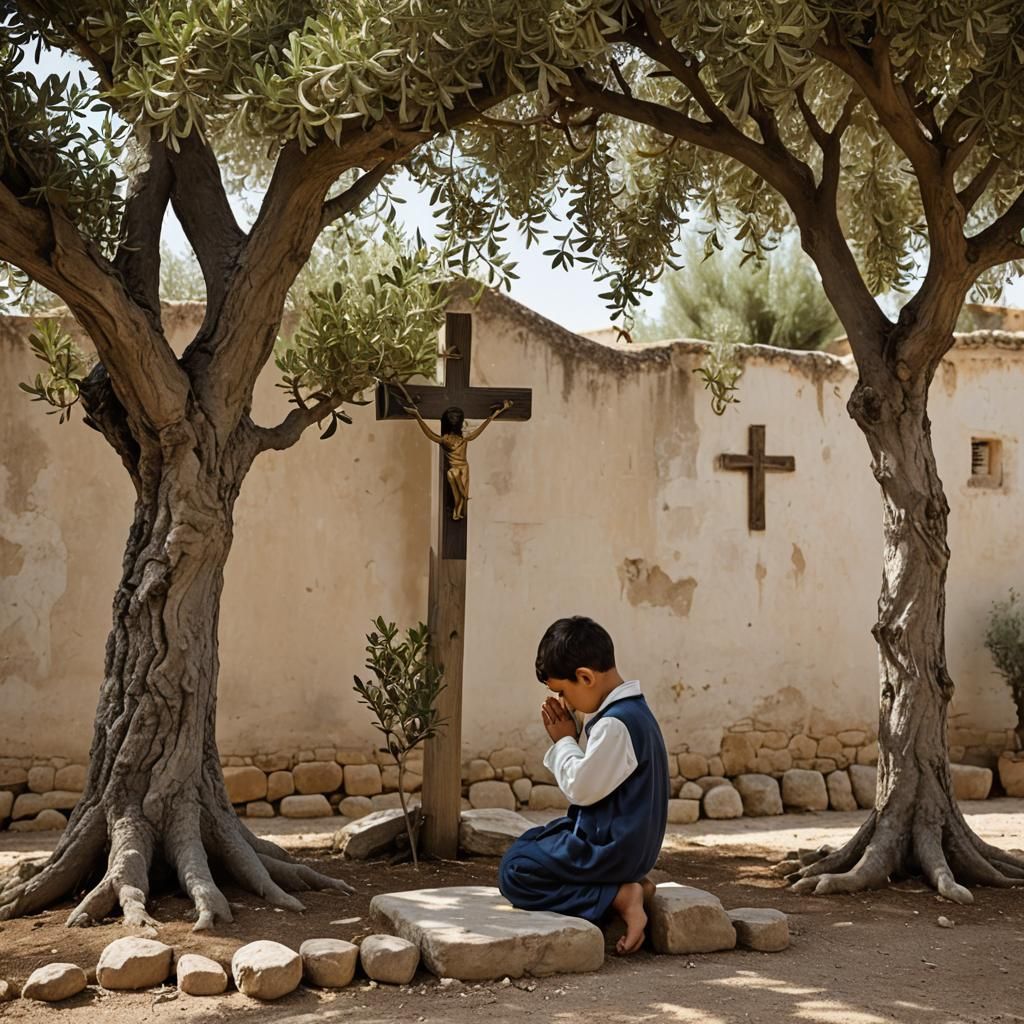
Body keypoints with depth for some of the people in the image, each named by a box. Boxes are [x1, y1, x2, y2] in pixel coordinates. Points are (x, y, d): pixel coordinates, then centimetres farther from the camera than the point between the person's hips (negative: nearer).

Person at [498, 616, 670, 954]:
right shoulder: (632, 711, 9)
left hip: (611, 848, -11)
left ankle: (619, 898, -14)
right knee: (527, 843, 23)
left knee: (513, 872, -9)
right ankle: (627, 884, 6)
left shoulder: (616, 723, -24)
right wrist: (569, 739, 2)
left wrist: (564, 741, -7)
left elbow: (582, 788, -21)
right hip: (627, 840, 11)